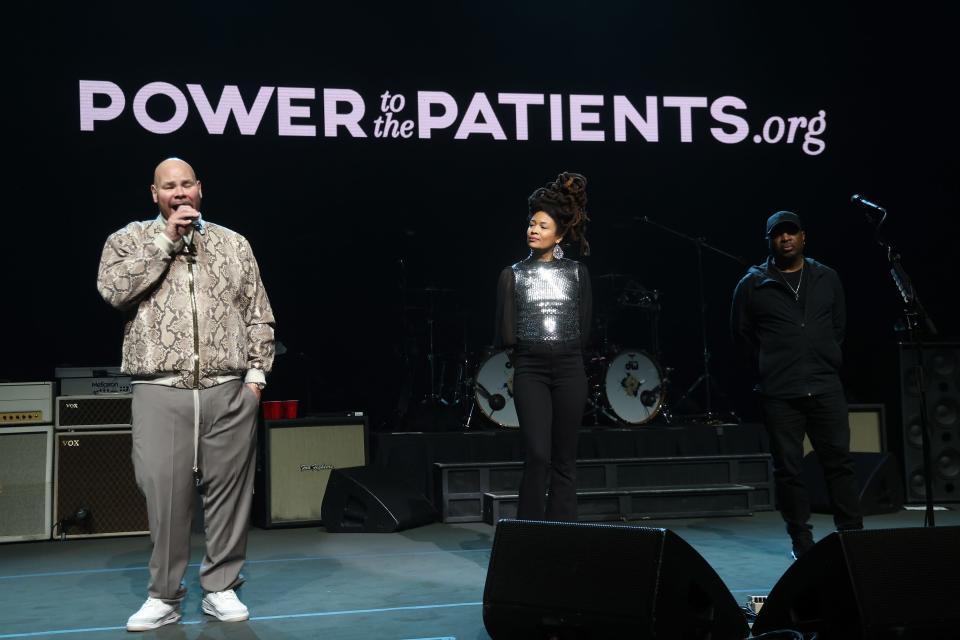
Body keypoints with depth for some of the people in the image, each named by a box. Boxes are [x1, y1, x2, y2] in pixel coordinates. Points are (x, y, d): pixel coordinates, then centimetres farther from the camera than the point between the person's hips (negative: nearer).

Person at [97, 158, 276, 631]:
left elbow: (259, 316, 12)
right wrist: (167, 239, -8)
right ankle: (163, 596, 12)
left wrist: (256, 373, 2)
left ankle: (221, 588, 16)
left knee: (228, 490, 4)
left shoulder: (234, 244, 12)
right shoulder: (128, 239, 9)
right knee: (165, 494, -1)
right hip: (160, 391, -1)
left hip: (228, 390, 1)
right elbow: (113, 289, -11)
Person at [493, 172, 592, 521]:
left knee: (564, 459, 5)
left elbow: (584, 331, 8)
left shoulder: (577, 273, 9)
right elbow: (505, 336, -1)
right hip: (530, 371, -1)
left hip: (569, 370, 2)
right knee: (537, 455, -12)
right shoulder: (513, 274, 5)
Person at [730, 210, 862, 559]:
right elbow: (741, 334, 7)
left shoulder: (827, 278, 10)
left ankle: (852, 533, 12)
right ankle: (801, 540, 11)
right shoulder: (753, 285, 2)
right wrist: (771, 368, 8)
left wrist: (826, 362, 12)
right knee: (788, 468, 2)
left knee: (840, 461, 3)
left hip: (826, 388, 2)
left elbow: (839, 326, 19)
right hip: (779, 394, -2)